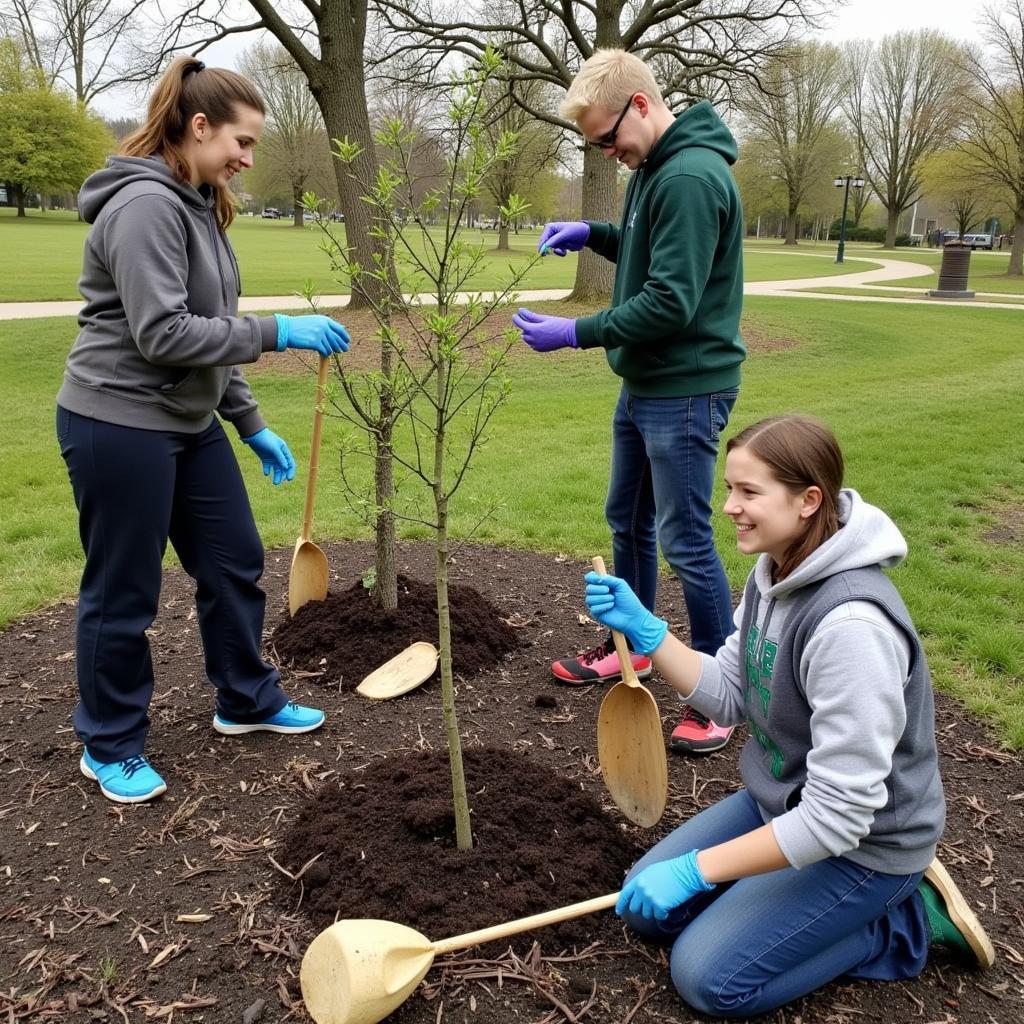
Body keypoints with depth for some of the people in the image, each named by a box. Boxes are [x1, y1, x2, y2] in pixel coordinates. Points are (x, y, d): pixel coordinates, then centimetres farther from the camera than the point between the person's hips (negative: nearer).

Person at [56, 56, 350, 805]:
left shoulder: (197, 205, 13)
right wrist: (279, 332, -22)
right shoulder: (145, 203, -18)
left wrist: (251, 424, 14)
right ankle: (110, 747, 23)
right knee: (123, 591, 3)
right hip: (119, 424, -9)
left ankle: (247, 701, 33)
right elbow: (163, 334, -25)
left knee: (235, 562, 15)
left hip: (188, 422, 10)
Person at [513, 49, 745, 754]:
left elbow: (672, 300, -25)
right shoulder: (654, 169, 11)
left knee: (685, 540, -4)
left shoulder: (691, 176, -20)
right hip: (644, 385, 10)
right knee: (628, 521, 18)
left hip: (686, 392, -10)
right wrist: (593, 233, 8)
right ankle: (631, 649, 36)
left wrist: (575, 335, -21)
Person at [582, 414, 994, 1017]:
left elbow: (837, 815, -32)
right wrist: (644, 628, -13)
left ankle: (908, 920, 7)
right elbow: (728, 696, 1)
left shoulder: (850, 624, -35)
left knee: (707, 977, -8)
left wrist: (695, 870, -27)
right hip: (783, 801, 8)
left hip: (861, 841, -8)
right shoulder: (777, 572, -6)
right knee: (651, 910, 9)